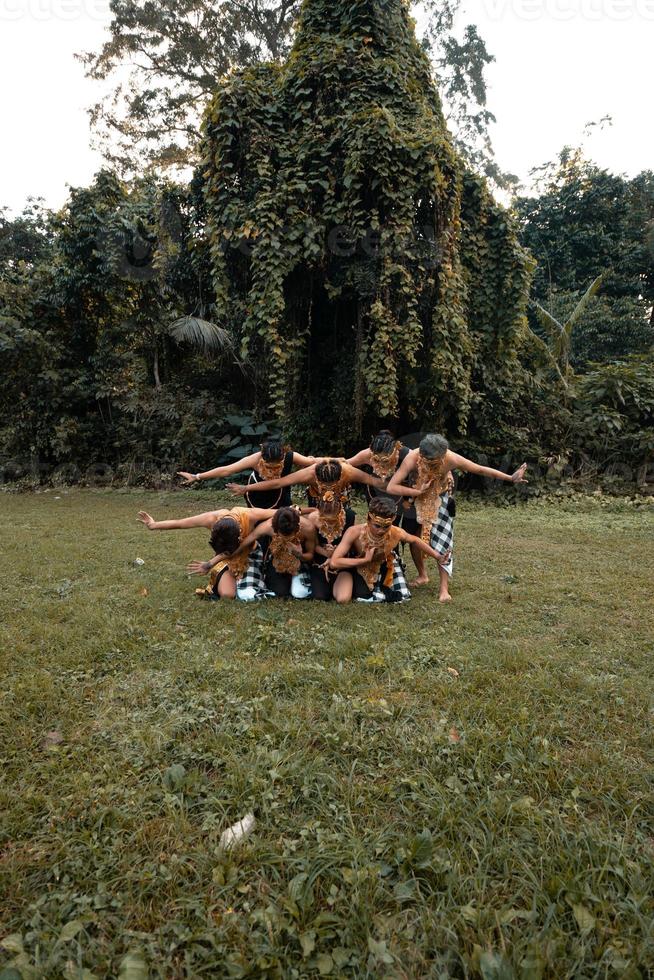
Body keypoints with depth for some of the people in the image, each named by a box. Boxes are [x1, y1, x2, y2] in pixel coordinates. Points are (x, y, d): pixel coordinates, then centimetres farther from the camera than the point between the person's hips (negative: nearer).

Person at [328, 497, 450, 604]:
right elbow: (333, 562, -40)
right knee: (343, 599, -20)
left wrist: (438, 556, -3)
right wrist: (365, 560, -40)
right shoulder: (354, 532, -40)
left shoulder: (396, 533, -30)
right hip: (353, 565, -3)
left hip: (379, 567, 3)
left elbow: (415, 541, -5)